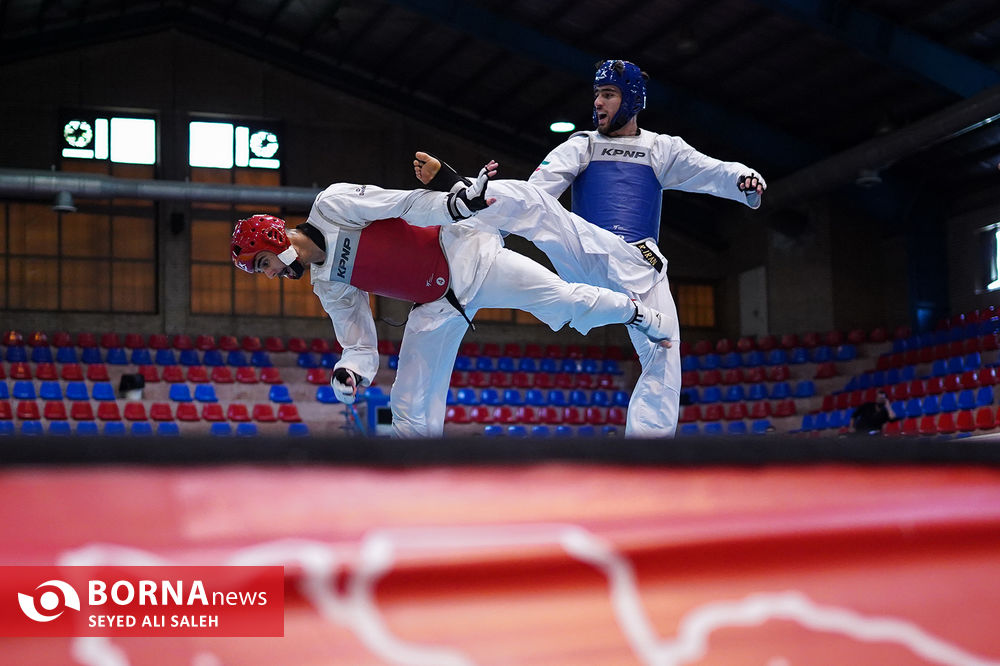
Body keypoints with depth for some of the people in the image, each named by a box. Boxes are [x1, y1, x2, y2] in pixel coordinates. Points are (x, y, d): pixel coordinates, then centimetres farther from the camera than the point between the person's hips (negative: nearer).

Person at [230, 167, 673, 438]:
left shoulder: (332, 205, -9)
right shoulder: (328, 286, 8)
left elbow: (405, 204, -15)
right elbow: (360, 344, 5)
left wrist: (454, 205, -31)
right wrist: (349, 372, -16)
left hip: (465, 256, -6)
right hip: (437, 307, 6)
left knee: (568, 304, -15)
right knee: (413, 414, -1)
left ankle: (637, 314, 14)